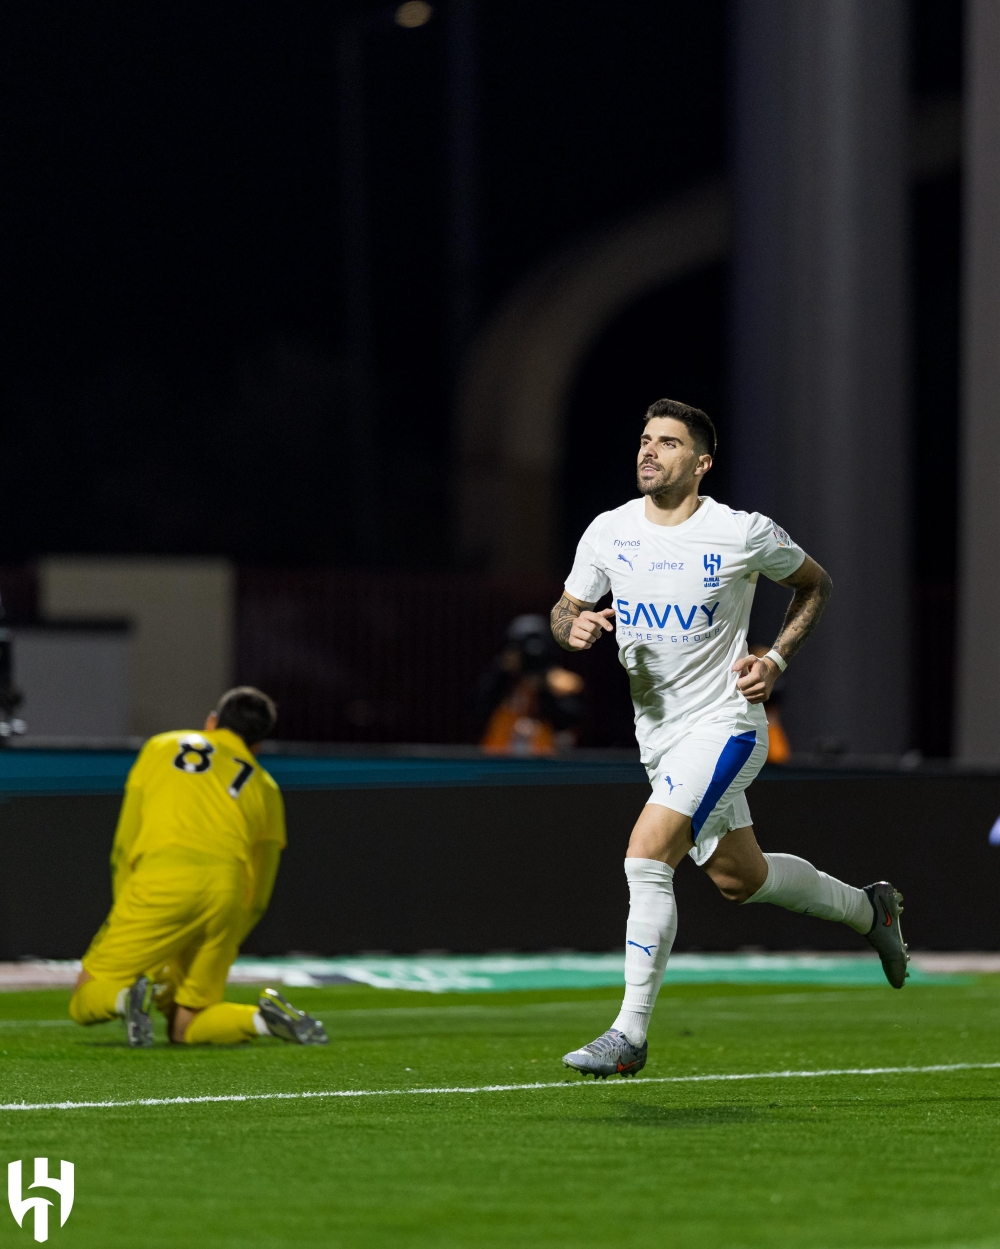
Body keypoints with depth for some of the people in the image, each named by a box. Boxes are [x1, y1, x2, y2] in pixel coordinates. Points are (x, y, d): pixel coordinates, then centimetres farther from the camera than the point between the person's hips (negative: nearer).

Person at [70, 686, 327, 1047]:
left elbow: (125, 845, 19)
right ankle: (263, 1018, -12)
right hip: (226, 892, 2)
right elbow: (257, 898, 23)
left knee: (84, 1003, 8)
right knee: (184, 1027, 14)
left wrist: (126, 920, 23)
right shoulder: (265, 788, 27)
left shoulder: (160, 747, 25)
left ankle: (127, 997, -25)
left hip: (161, 881, -2)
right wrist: (214, 957, 27)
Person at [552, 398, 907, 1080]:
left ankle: (630, 1035, -16)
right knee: (740, 879, 17)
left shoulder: (745, 534, -11)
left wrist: (776, 660, -6)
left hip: (725, 724, -6)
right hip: (658, 734, 6)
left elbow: (815, 584, 6)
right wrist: (573, 625, -14)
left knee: (647, 857, -21)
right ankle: (867, 907, 44)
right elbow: (568, 608, 11)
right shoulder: (609, 532, -1)